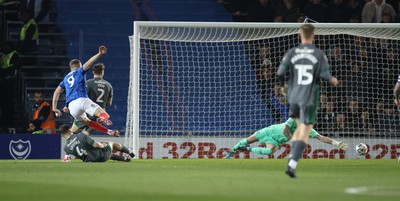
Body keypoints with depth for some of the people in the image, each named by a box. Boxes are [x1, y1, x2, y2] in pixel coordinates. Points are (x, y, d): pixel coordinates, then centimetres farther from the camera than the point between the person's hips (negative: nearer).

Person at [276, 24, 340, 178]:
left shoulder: (291, 53, 1)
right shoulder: (319, 54, -5)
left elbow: (280, 72, -6)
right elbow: (325, 75, -11)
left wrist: (283, 86, 14)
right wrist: (332, 80, 12)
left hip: (293, 96, 4)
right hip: (310, 98, -4)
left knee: (300, 127, 26)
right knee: (304, 134, -2)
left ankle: (292, 157, 14)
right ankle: (292, 165, -15)